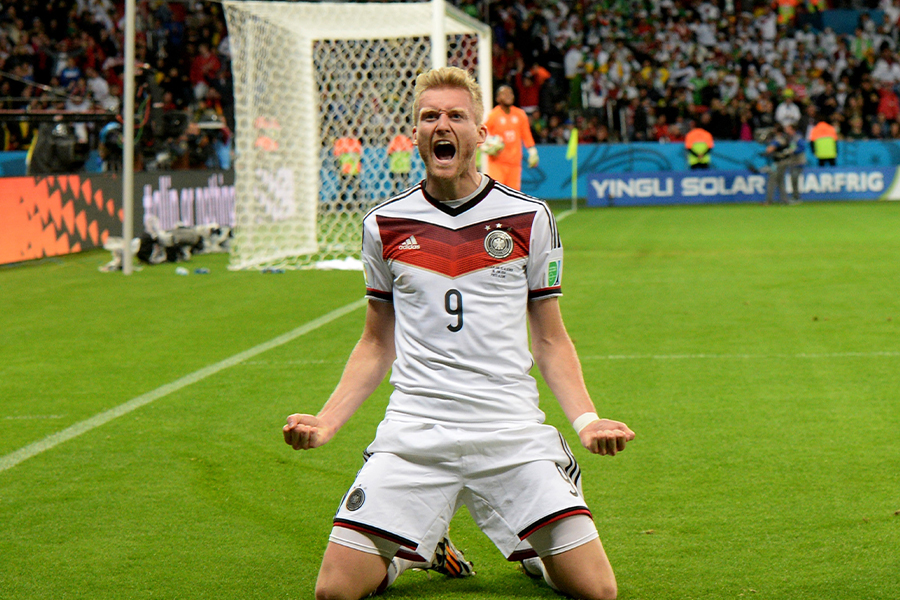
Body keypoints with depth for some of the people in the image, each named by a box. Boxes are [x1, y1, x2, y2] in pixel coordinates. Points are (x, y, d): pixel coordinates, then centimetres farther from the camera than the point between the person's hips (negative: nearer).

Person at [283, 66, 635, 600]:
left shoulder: (529, 218, 5)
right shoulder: (384, 225, 8)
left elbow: (551, 341, 11)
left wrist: (586, 419, -5)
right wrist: (326, 421, 3)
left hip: (512, 432, -1)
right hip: (413, 431, 1)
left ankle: (529, 547, 23)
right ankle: (422, 548, 21)